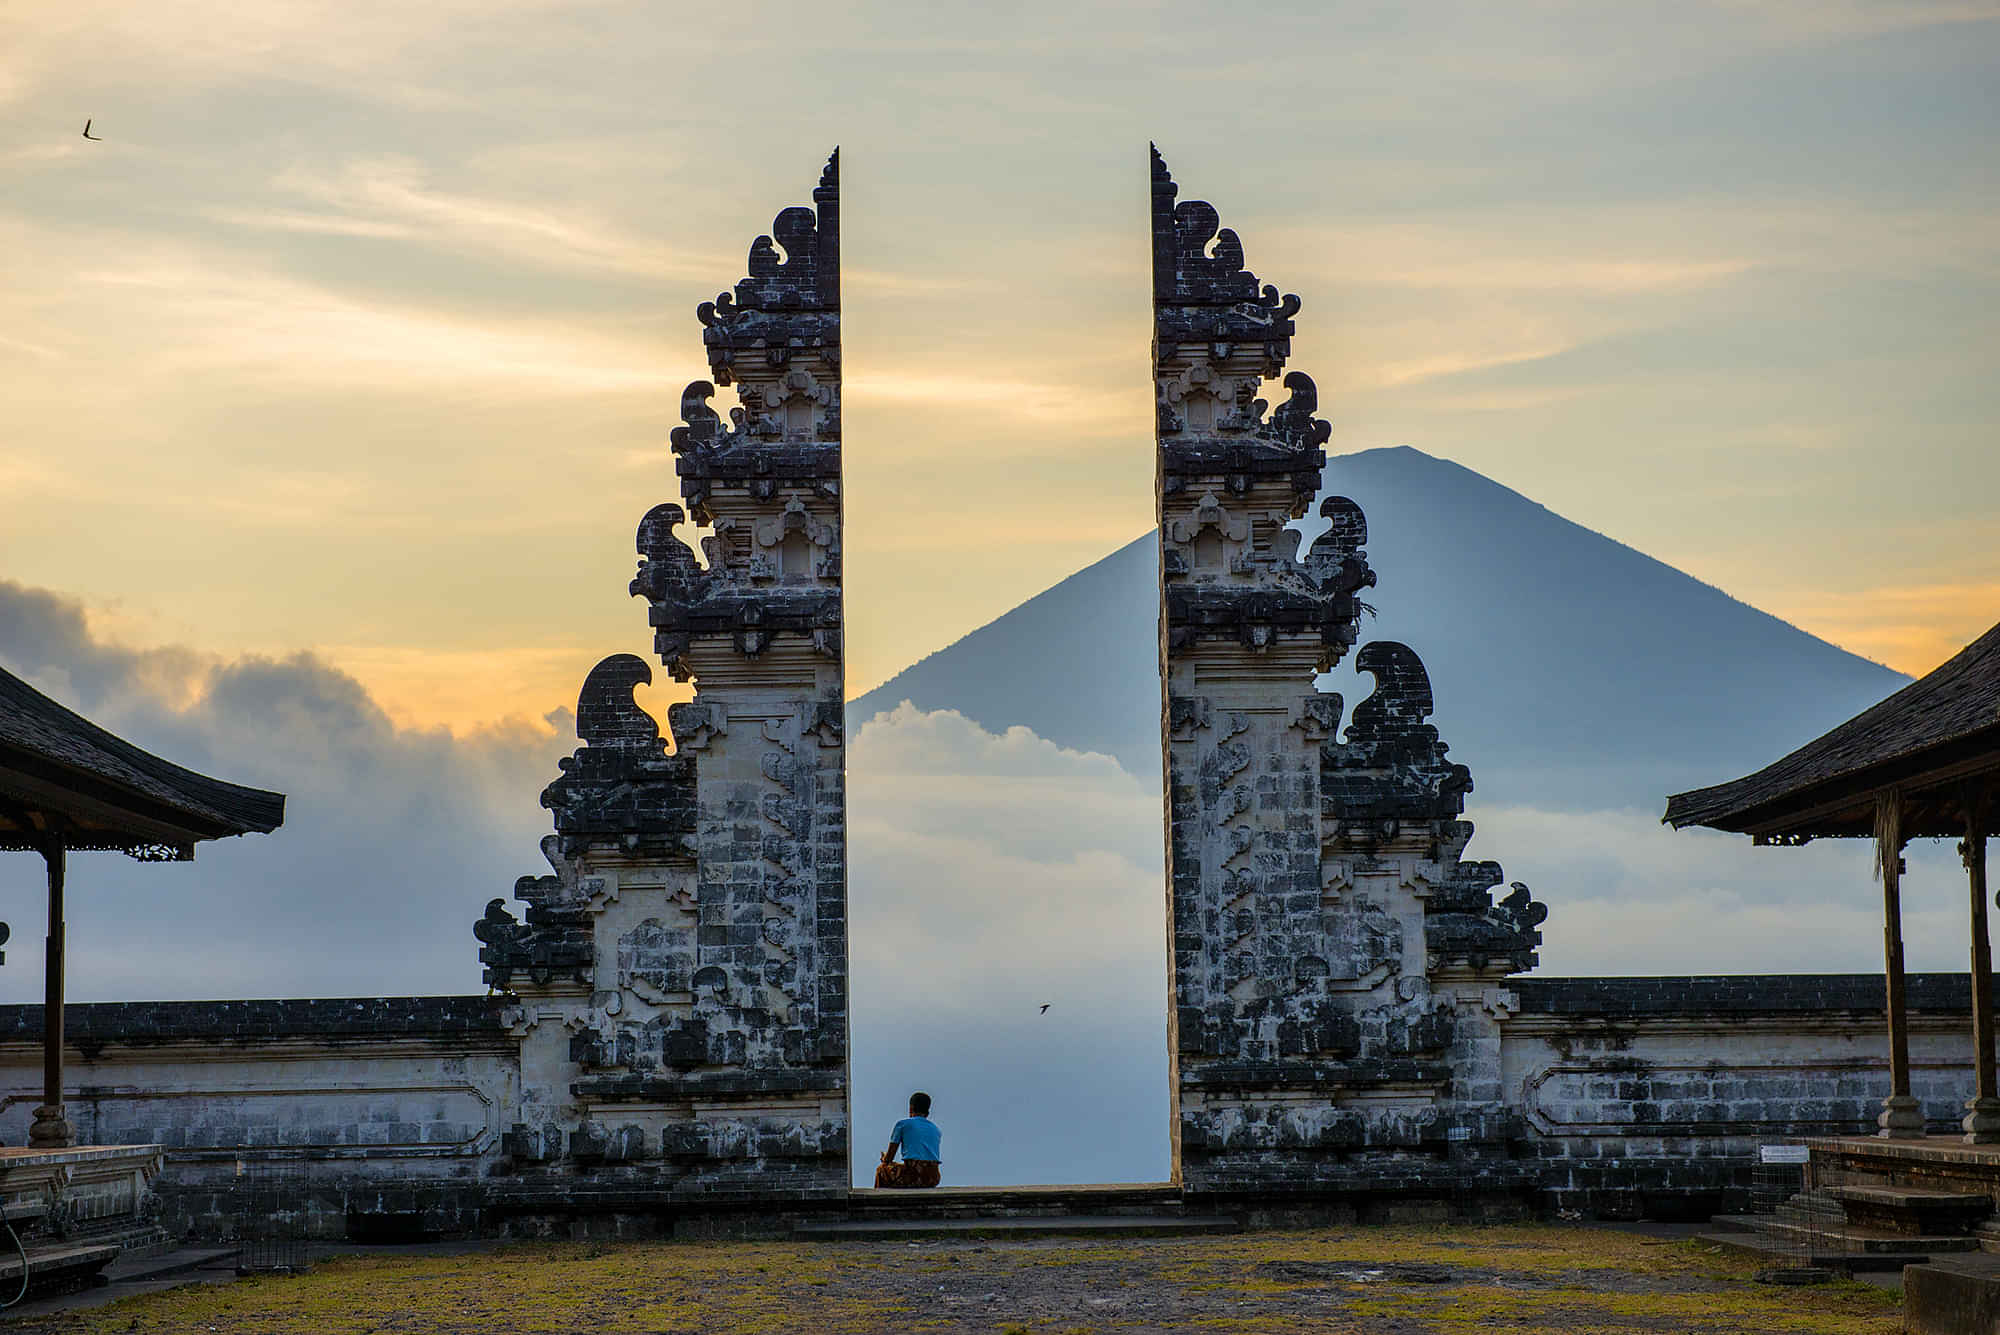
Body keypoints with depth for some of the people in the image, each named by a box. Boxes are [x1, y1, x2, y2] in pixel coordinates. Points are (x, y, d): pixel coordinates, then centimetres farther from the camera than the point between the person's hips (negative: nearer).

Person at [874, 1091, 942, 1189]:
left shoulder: (902, 1124, 8)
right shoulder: (936, 1130, 20)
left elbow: (889, 1158, 10)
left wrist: (884, 1158, 36)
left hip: (913, 1177, -4)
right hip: (933, 1180, 4)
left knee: (881, 1170, 23)